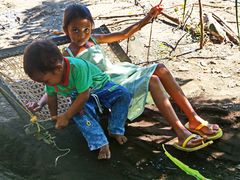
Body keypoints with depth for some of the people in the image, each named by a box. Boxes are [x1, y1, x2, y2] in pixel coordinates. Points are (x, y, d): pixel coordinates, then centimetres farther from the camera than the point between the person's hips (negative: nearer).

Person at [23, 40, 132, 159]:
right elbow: (51, 96, 1)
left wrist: (66, 116, -29)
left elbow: (84, 96, -35)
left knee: (123, 94, -28)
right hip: (82, 99, 4)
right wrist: (54, 116, 10)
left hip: (100, 86, -3)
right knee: (78, 113, -29)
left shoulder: (78, 67, -41)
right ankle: (101, 144, -32)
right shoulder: (51, 78, -20)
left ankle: (116, 131, -18)